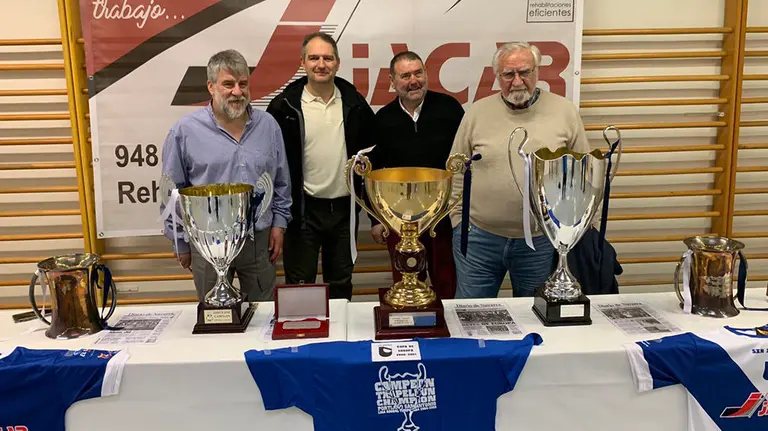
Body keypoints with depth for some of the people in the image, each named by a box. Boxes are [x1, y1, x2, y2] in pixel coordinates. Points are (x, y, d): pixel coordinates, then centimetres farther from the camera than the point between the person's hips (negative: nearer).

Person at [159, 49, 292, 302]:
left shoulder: (268, 125, 2)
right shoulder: (186, 130, -7)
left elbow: (281, 183, 10)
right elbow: (172, 193, -1)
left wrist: (279, 224, 5)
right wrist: (180, 242, 1)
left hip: (260, 240, 2)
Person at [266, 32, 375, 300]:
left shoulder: (354, 103, 4)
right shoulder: (285, 106, -6)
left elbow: (370, 149, 14)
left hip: (345, 208, 3)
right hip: (303, 209, -3)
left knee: (341, 284, 17)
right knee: (300, 285, 7)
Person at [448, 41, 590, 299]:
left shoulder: (565, 112, 0)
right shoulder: (477, 113, 1)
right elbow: (457, 173, 5)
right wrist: (460, 220, 0)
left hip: (540, 241, 0)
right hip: (478, 238, 0)